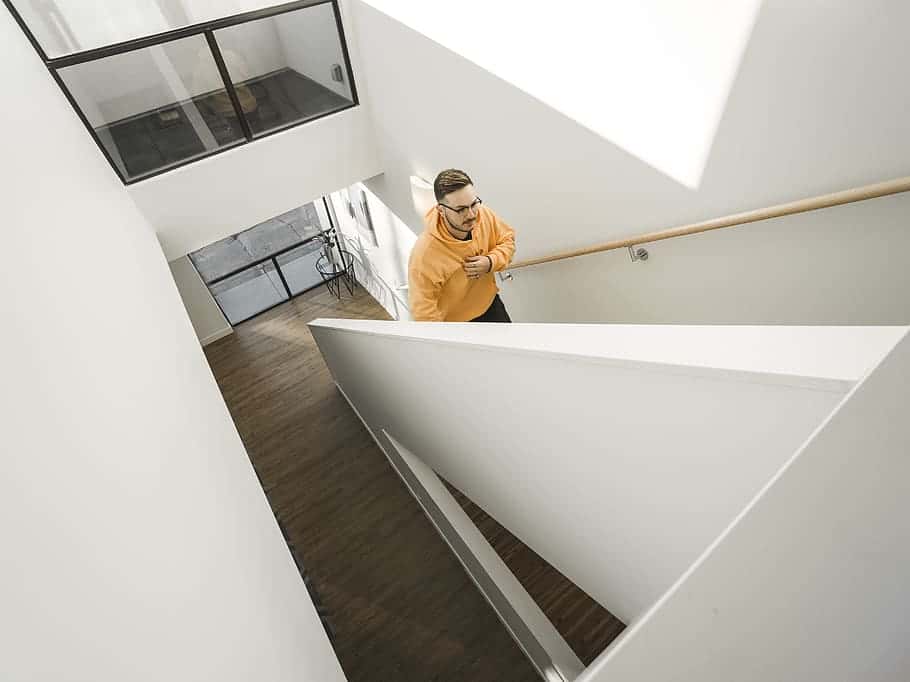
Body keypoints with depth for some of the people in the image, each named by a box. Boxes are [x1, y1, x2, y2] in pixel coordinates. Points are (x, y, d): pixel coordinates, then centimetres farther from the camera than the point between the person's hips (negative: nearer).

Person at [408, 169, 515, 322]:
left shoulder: (483, 215, -22)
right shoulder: (425, 255, -37)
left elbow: (507, 240, -3)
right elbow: (424, 312, -30)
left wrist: (491, 262, -23)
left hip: (489, 302, 5)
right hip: (454, 323, -5)